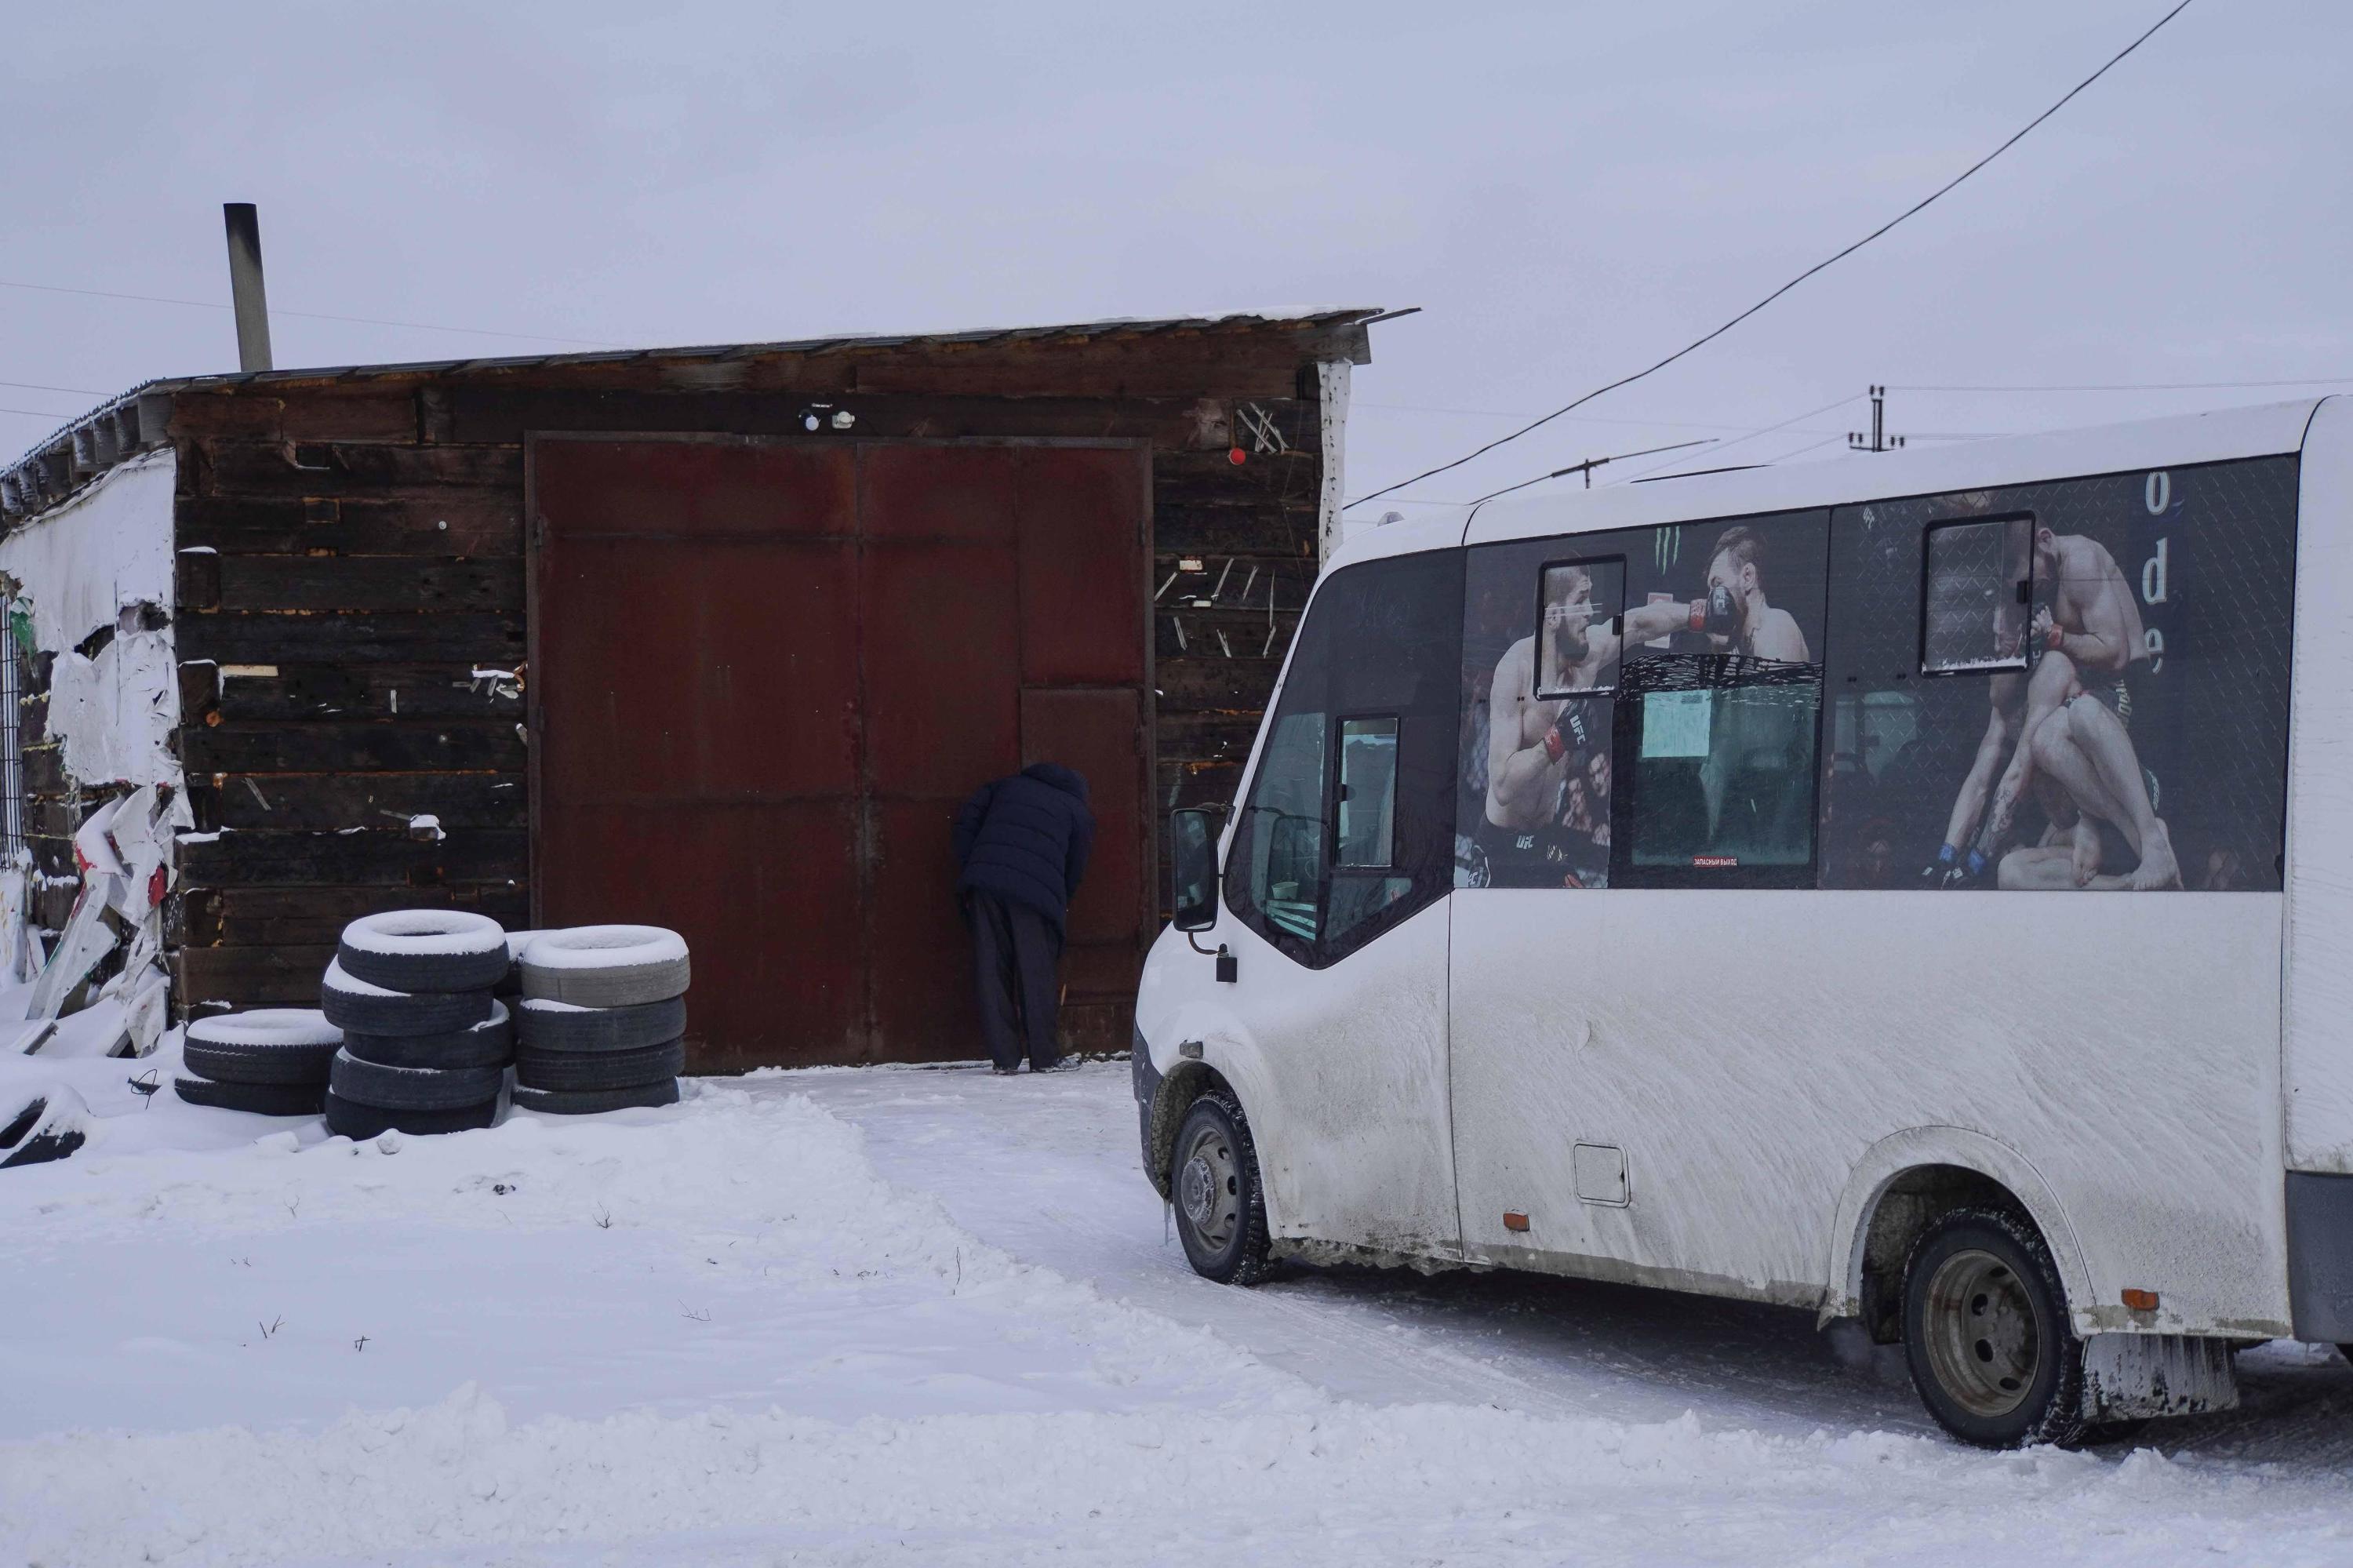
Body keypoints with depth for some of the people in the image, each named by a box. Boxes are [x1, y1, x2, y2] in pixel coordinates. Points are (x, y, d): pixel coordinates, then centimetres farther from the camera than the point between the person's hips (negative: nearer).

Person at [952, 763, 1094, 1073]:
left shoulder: (1007, 786, 29)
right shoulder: (1079, 812, 20)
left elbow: (966, 819, 17)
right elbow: (1075, 869, 17)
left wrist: (966, 871, 16)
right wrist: (1061, 907, 31)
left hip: (984, 880, 3)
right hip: (1036, 890, -3)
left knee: (992, 969, 5)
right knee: (1037, 972, 5)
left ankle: (1005, 1058, 4)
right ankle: (1044, 1057, 6)